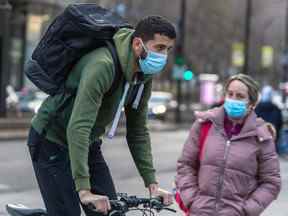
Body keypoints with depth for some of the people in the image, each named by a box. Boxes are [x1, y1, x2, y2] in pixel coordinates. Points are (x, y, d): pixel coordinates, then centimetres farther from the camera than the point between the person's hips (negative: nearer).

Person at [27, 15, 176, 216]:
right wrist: (84, 190, -43)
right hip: (52, 142, -8)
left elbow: (138, 131, 3)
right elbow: (78, 128, -39)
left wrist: (152, 183, -4)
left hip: (89, 144, 8)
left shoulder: (144, 76, -6)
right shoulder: (103, 66, -32)